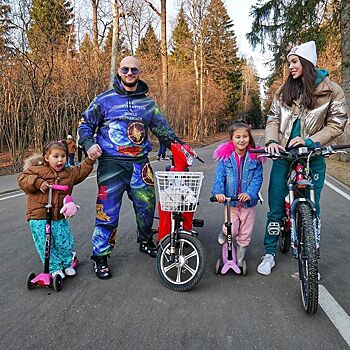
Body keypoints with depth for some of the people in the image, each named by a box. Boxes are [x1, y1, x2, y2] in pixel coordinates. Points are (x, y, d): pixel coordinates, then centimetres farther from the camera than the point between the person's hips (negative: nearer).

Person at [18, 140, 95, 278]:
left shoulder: (69, 173, 8)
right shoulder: (36, 170, -3)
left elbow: (82, 171, 16)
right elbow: (22, 180, -6)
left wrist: (90, 159, 6)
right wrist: (37, 182, -20)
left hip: (59, 217, 3)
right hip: (39, 217, -3)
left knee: (65, 243, 5)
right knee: (45, 245, 2)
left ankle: (67, 264, 30)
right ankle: (55, 268, 20)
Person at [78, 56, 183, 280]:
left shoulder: (148, 103, 14)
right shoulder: (105, 100, 5)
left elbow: (163, 129, 18)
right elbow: (85, 124, 9)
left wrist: (180, 144, 2)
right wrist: (89, 144, -11)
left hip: (139, 163, 3)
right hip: (112, 163, -3)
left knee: (147, 205, 10)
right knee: (108, 211, -3)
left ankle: (146, 242, 36)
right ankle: (100, 257, 13)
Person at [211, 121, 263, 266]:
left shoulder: (254, 157, -7)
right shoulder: (225, 156, -9)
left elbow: (257, 178, -10)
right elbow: (219, 176, -12)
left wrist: (250, 193, -25)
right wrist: (218, 192, -28)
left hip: (248, 201, 1)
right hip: (230, 200, -1)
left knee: (245, 234, 15)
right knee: (232, 230, -2)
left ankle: (239, 259, 39)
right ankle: (224, 231, 37)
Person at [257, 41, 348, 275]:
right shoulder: (284, 91, 9)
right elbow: (273, 119, 6)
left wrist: (309, 141, -17)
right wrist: (272, 140, -13)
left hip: (312, 158, -2)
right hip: (284, 156, 3)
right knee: (275, 208, 5)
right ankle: (269, 254, 19)